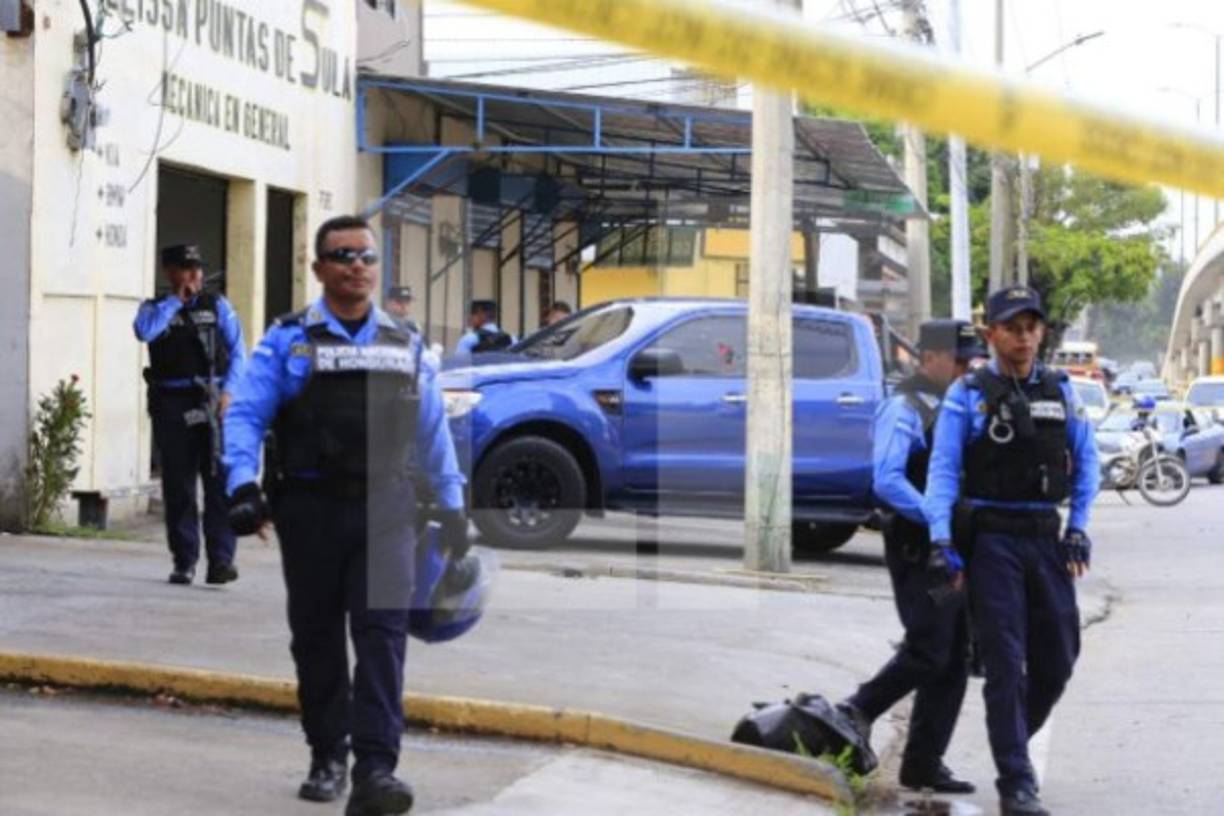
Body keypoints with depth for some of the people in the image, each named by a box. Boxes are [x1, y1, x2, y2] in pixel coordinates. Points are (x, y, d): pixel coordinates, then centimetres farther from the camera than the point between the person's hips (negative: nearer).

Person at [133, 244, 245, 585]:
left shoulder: (217, 305, 12)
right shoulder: (155, 309, 10)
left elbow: (237, 351, 7)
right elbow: (144, 331, -14)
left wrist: (227, 393, -6)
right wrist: (176, 300, -6)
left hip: (213, 400, 0)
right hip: (172, 404, 0)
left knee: (220, 481, -8)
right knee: (178, 486, 4)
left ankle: (221, 559, -9)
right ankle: (184, 562, 10)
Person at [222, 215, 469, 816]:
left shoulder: (404, 345, 14)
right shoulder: (288, 341, 4)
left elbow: (433, 428, 18)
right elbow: (246, 415, -3)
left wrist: (451, 504, 16)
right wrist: (243, 485, -17)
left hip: (384, 508, 1)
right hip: (310, 510, -1)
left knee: (383, 632, -11)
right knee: (317, 638, 8)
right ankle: (327, 758, 24)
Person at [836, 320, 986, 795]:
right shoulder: (904, 410, -10)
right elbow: (887, 480, -22)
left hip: (954, 551, 8)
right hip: (919, 552, -8)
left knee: (955, 660, 7)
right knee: (927, 652, -10)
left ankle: (924, 763, 14)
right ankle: (858, 712, 11)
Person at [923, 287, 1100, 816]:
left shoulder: (1060, 391, 9)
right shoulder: (968, 395, -2)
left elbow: (1086, 461, 14)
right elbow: (944, 469, -8)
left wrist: (1079, 527, 4)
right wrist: (941, 540, -17)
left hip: (1047, 537, 4)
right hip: (993, 539, -4)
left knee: (1057, 659, 9)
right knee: (1006, 664, -5)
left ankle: (1014, 743, 33)